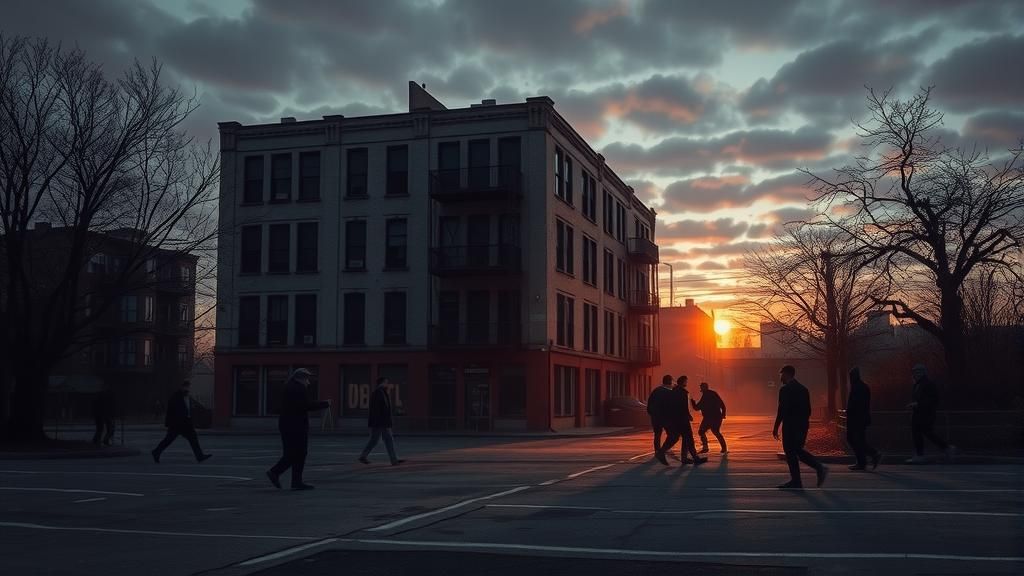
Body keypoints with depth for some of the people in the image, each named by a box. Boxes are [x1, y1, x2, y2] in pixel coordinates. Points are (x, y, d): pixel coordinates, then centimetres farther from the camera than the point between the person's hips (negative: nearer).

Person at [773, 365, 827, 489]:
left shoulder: (785, 389, -13)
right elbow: (808, 410, 14)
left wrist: (776, 427, -10)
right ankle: (820, 468, 5)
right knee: (798, 450, 18)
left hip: (790, 426, -8)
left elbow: (782, 410, -16)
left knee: (791, 452, 1)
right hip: (802, 426, 8)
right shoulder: (803, 389, 12)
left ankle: (796, 482, 4)